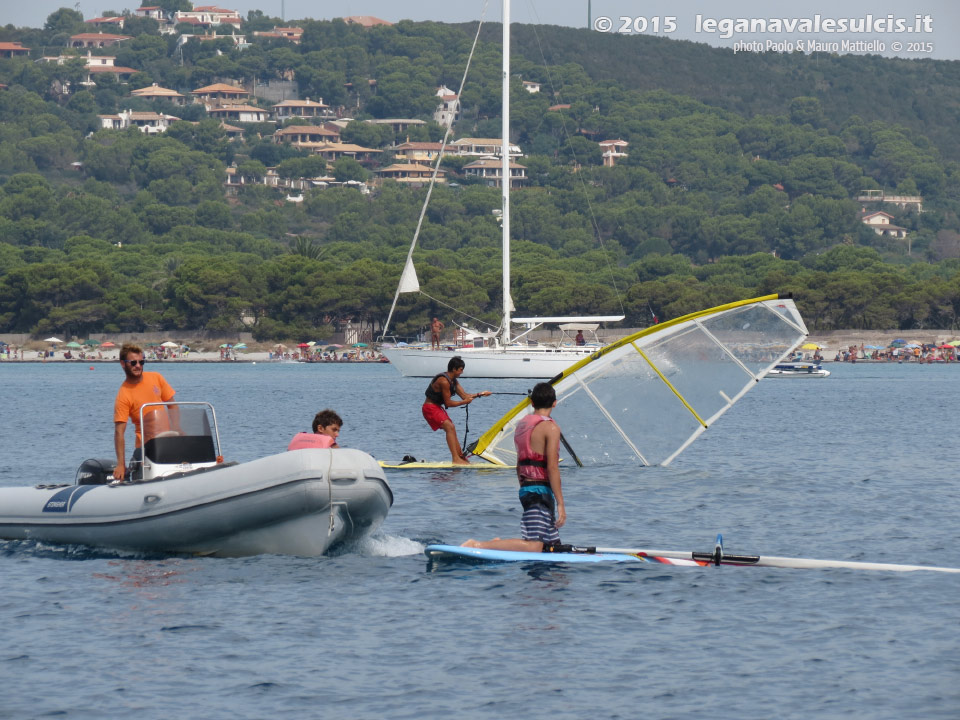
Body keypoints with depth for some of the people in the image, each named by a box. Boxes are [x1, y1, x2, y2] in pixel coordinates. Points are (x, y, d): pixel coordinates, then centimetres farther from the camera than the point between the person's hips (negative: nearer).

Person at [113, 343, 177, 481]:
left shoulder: (156, 378, 6)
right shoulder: (123, 395, -10)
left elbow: (172, 406, 13)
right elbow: (119, 432, -13)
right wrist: (121, 464, -20)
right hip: (145, 446, -4)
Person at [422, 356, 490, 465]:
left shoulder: (453, 381, 10)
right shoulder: (444, 381, -22)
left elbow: (464, 395, 11)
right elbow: (448, 403, -20)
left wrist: (480, 394, 2)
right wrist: (464, 402, -10)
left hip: (437, 407, 11)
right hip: (430, 408, -11)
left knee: (452, 429, 12)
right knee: (449, 427, -22)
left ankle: (461, 457, 19)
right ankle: (456, 459, -28)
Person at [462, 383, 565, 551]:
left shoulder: (521, 424, 14)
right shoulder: (550, 427, -10)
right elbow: (552, 468, -16)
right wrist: (560, 504, -15)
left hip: (526, 489, 9)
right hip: (542, 491, -9)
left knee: (553, 545, 14)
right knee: (534, 547, -16)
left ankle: (497, 544, 8)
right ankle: (478, 545, -23)